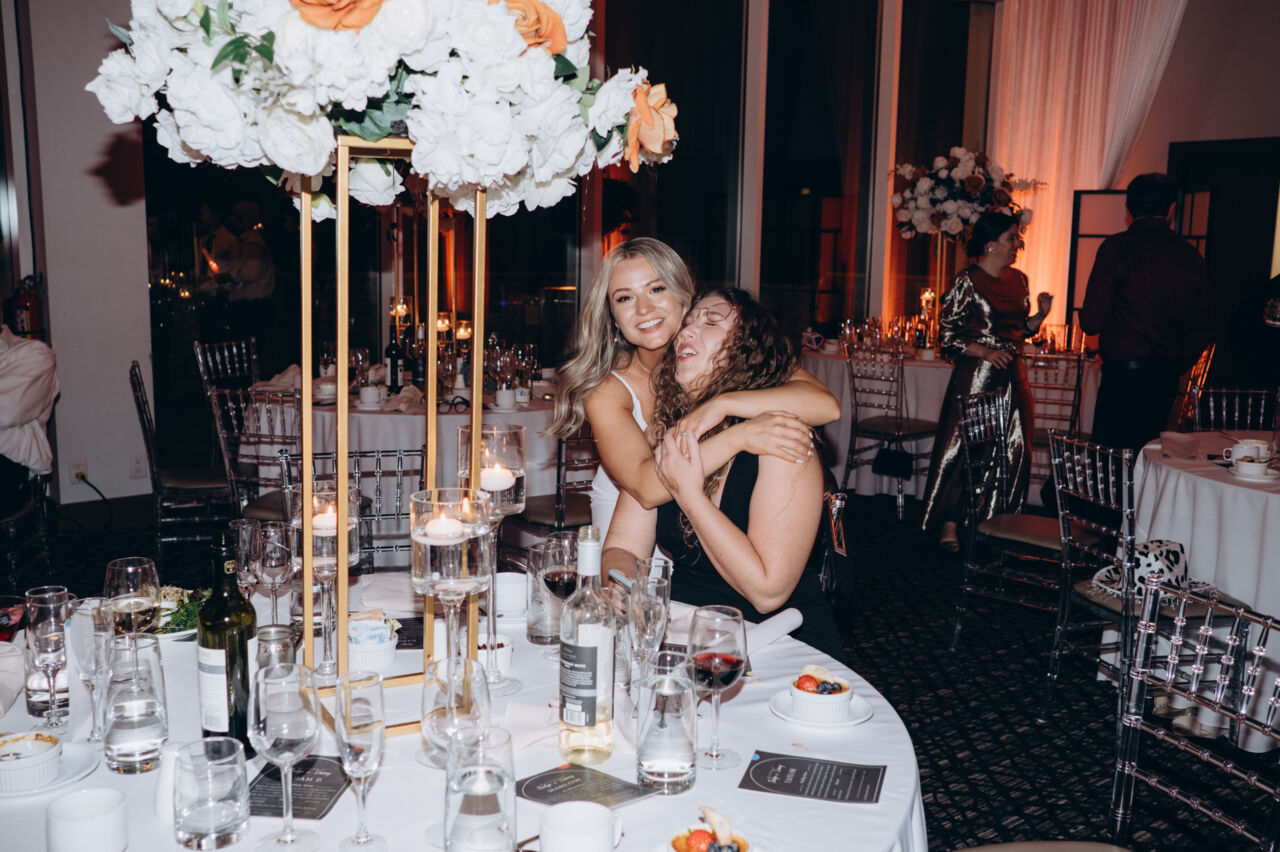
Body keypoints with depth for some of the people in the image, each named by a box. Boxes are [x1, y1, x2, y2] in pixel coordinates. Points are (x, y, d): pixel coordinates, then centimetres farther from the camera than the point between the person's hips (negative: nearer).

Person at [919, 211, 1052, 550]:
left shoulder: (1018, 279, 11)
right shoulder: (966, 282, -8)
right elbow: (946, 335, -9)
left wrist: (1041, 314, 2)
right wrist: (984, 351, -18)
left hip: (1013, 377, 6)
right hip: (976, 376, -6)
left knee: (1011, 450, 6)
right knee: (963, 446, -5)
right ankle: (949, 524, 4)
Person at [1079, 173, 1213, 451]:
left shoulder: (1117, 248, -9)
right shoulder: (1190, 256, 6)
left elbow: (1091, 322, -12)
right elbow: (1203, 330, 11)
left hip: (1124, 373, -6)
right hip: (1167, 376, 6)